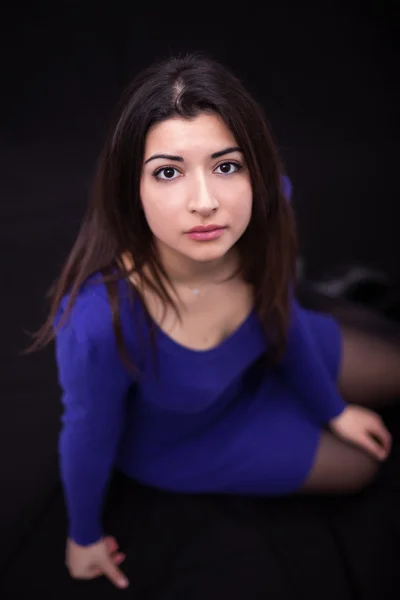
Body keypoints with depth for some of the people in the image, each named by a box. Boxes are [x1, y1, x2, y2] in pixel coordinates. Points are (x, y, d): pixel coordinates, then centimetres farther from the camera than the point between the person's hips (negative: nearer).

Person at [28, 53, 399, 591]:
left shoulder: (262, 223, -30)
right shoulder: (99, 320, -46)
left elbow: (283, 320, -8)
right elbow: (89, 440, -24)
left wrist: (332, 409, 8)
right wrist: (84, 536, -3)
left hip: (258, 363, 4)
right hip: (174, 439, -3)